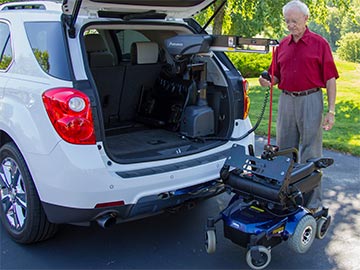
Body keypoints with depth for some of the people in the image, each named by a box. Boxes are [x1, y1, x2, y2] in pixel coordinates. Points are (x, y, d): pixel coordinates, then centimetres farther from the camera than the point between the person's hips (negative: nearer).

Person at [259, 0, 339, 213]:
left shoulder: (319, 43, -2)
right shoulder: (282, 45, 11)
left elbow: (330, 79, -4)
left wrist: (331, 111, -10)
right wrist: (268, 82, -7)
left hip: (311, 100, -5)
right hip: (286, 100, 5)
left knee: (310, 154, 0)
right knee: (284, 151, 11)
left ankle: (313, 204, 11)